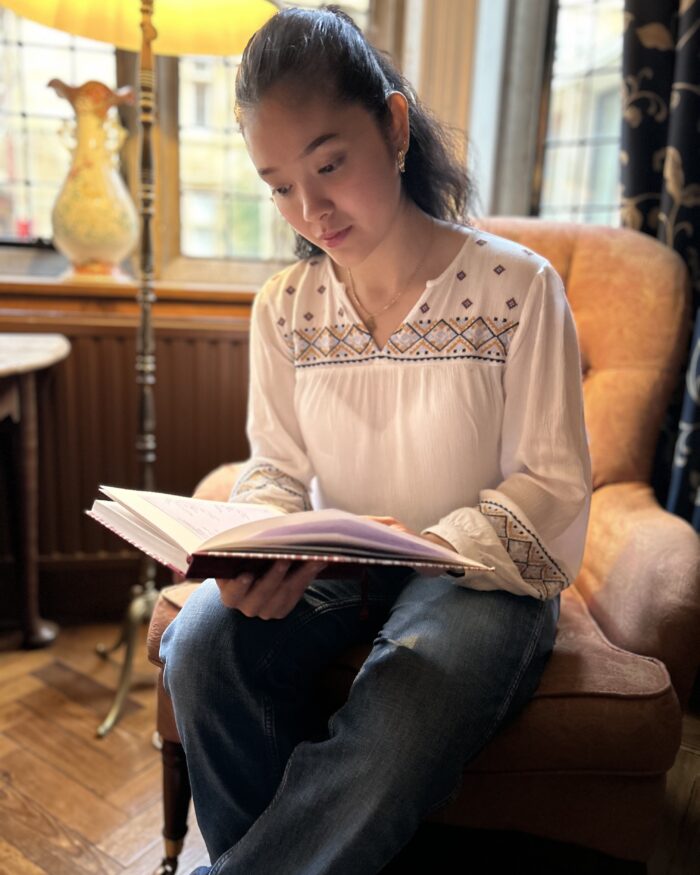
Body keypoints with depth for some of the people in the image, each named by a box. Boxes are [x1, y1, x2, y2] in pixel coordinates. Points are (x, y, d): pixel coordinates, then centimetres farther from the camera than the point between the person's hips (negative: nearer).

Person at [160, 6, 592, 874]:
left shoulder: (517, 286, -9)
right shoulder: (282, 307, 2)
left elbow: (550, 482, -8)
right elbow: (276, 470, 3)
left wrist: (436, 545, -26)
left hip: (479, 572, -2)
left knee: (398, 718, -34)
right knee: (202, 646, -24)